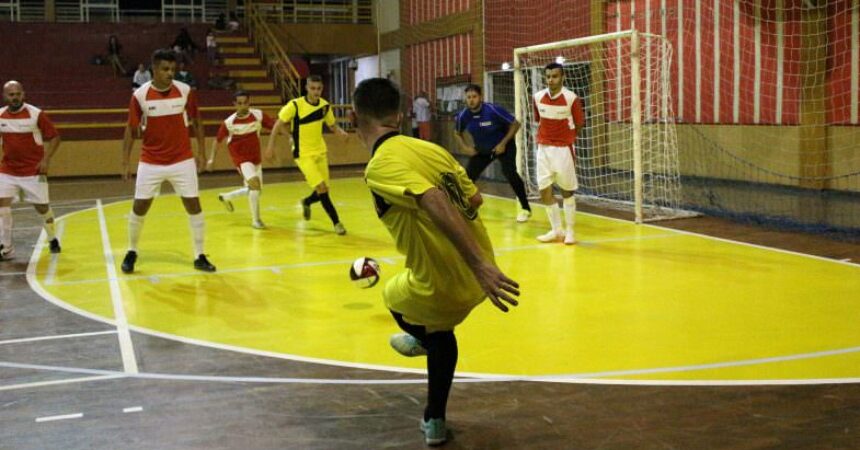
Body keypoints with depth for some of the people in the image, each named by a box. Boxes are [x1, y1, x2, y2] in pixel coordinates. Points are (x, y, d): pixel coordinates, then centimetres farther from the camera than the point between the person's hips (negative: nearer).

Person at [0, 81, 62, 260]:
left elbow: (54, 137, -6)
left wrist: (46, 159, -16)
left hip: (33, 171, -3)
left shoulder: (36, 114, -11)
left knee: (42, 207, 7)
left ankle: (52, 239, 33)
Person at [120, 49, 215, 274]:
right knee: (139, 207, 4)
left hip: (182, 161, 1)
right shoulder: (140, 95, -9)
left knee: (194, 205, -2)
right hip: (150, 162, 0)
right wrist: (125, 163, -4)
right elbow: (130, 130, -1)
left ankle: (199, 256, 9)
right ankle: (131, 252, 26)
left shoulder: (185, 91, -7)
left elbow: (196, 122, 6)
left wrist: (201, 152, 1)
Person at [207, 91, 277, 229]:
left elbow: (275, 126, -9)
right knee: (254, 183, -24)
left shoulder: (258, 115, -10)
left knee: (254, 189, 14)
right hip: (240, 158, -5)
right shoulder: (229, 122, -13)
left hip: (255, 158, 5)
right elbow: (218, 140, 0)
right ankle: (255, 219, -12)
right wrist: (211, 159, -3)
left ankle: (226, 197, 39)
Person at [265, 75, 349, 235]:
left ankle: (307, 202, 43)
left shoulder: (325, 106, -2)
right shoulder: (295, 105, -16)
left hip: (320, 152, 5)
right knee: (321, 188, -15)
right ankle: (336, 222, -2)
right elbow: (279, 124, -8)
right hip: (303, 154, -5)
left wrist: (341, 132, -10)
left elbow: (332, 125, 11)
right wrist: (271, 145, -11)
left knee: (323, 191, 9)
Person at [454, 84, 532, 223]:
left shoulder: (493, 110, -28)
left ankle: (525, 208, -8)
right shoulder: (463, 116, -15)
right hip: (481, 149, 5)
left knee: (509, 173, -23)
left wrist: (503, 144, -23)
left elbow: (515, 124, -19)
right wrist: (466, 147, -9)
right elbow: (457, 133, 6)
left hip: (503, 146, -5)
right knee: (468, 175, -4)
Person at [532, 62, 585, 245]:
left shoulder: (572, 98, -12)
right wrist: (540, 142, 9)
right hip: (543, 149, 4)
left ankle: (569, 231, 18)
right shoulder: (538, 97, 0)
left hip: (563, 149, -4)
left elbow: (578, 125, -2)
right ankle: (556, 230, 17)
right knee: (544, 191, 3)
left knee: (567, 191, 7)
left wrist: (567, 139, -1)